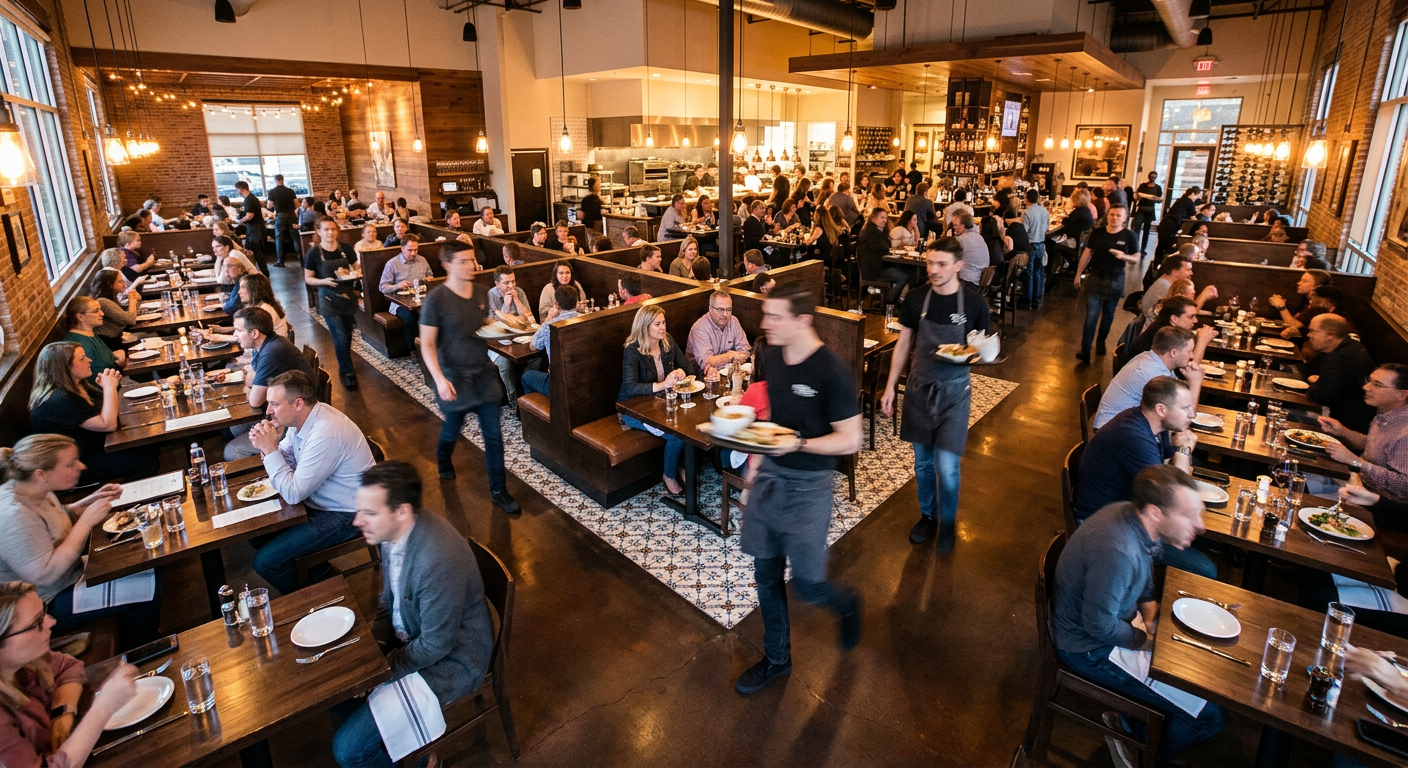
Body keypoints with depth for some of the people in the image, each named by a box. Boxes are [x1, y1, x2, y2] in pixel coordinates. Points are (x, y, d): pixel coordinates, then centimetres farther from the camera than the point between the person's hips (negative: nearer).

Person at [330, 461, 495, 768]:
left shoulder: (439, 561, -37)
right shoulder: (394, 530, -11)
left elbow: (435, 646, -24)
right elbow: (390, 594, 10)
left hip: (449, 656, -8)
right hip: (407, 633, 8)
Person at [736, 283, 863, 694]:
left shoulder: (833, 371, -21)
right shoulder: (769, 358, 0)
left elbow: (850, 440, -18)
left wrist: (797, 444, -28)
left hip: (808, 486, -6)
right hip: (769, 475, 6)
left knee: (806, 585, 3)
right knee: (766, 574, 15)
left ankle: (847, 604, 40)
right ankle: (776, 657, 36)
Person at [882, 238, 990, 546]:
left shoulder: (974, 303, -11)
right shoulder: (916, 299, -4)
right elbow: (904, 344, 5)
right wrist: (890, 386, 4)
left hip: (954, 390, -3)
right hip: (919, 387, 3)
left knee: (946, 467, -2)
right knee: (922, 462, 14)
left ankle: (947, 523, 24)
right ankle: (927, 515, 35)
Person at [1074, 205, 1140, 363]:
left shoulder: (1129, 235, -6)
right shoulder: (1097, 233, -2)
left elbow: (1136, 259, -3)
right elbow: (1087, 253, 5)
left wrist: (1124, 256, -24)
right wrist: (1078, 273, 5)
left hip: (1115, 281, 0)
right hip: (1095, 278, 0)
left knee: (1108, 314, 15)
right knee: (1091, 315, -5)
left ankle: (1101, 341, 36)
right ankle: (1085, 351, -6)